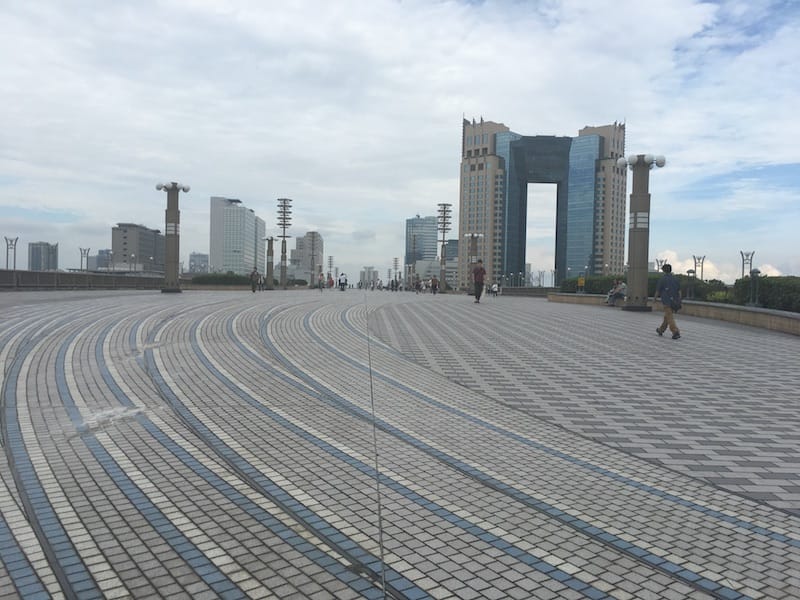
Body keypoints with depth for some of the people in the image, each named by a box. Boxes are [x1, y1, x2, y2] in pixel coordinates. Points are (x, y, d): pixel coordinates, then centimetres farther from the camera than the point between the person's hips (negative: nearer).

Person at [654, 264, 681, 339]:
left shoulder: (662, 279, -8)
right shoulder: (675, 278, 7)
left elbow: (658, 290, -2)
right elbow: (679, 291, 6)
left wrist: (656, 297, 17)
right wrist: (679, 302, 10)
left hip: (666, 301, -6)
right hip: (674, 301, 6)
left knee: (670, 318, -7)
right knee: (667, 316, 18)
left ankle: (676, 332, -17)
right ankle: (661, 330, 32)